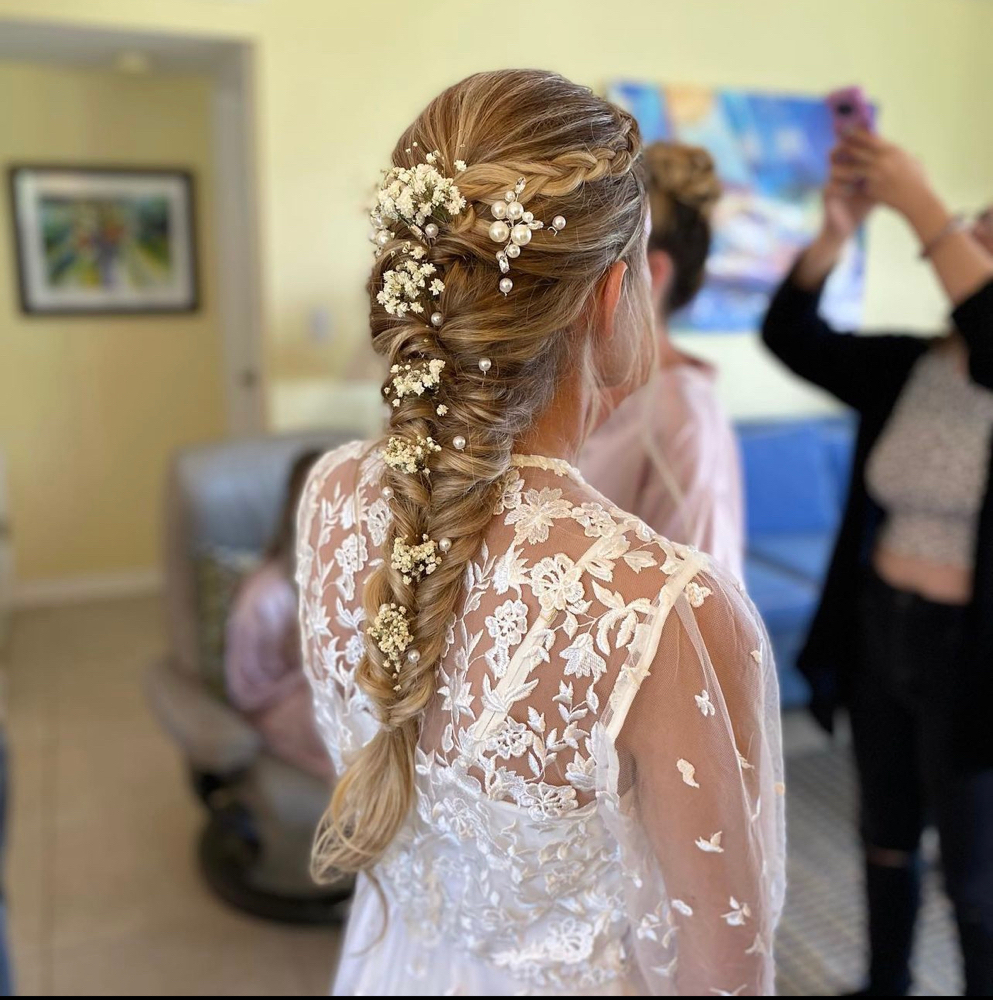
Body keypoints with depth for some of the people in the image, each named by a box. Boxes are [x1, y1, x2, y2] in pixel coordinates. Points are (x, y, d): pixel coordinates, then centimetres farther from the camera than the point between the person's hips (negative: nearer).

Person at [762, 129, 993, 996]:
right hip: (877, 630, 5)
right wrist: (838, 227, -24)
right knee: (888, 839, 23)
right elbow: (792, 336, -10)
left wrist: (921, 209, -35)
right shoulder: (907, 367, 0)